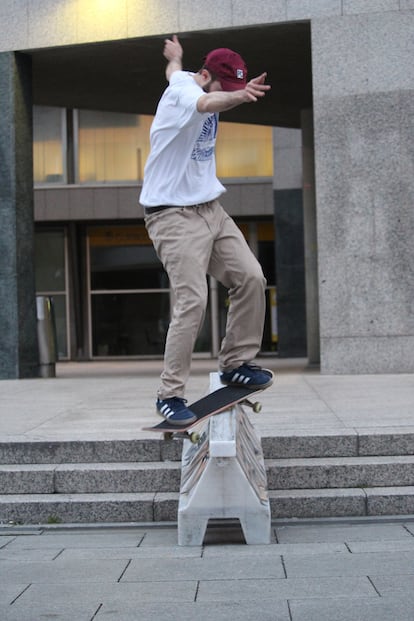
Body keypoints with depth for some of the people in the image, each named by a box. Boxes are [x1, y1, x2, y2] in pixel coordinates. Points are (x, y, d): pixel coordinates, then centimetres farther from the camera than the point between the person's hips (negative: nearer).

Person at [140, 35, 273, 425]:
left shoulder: (189, 82, 9)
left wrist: (175, 57, 59)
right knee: (192, 301, -18)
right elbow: (207, 104, -43)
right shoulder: (182, 92, -16)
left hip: (210, 209, 9)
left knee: (251, 279, -3)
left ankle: (235, 364, 11)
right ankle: (169, 395, -9)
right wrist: (238, 97, -63)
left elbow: (174, 73, 35)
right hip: (173, 214, -9)